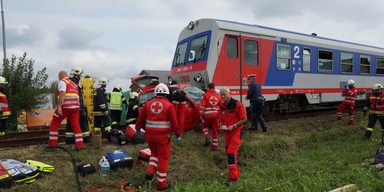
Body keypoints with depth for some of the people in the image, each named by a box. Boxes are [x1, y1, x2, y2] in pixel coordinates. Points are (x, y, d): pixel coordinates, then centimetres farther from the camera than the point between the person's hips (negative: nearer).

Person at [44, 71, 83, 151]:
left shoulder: (62, 82, 2)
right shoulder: (74, 84, 25)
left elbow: (62, 94, -16)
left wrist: (59, 106, -22)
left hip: (65, 107, -6)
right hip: (75, 107, 7)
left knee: (54, 124, 9)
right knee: (76, 125, 2)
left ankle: (52, 144, 14)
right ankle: (79, 145, -3)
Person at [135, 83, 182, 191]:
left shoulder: (148, 104, 2)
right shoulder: (168, 106, -9)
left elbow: (141, 118, 10)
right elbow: (174, 123, -9)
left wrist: (138, 129, 26)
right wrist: (178, 135, 2)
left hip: (149, 135, 4)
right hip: (163, 136, -4)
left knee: (154, 153, 28)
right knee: (163, 158, 8)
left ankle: (150, 171, 8)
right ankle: (162, 185, 17)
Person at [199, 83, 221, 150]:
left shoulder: (205, 95, 0)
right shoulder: (218, 96, 13)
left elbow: (202, 106, -8)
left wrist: (201, 115, -5)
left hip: (207, 114, -3)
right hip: (215, 114, 3)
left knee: (204, 126, 23)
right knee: (215, 130, 10)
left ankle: (207, 138, 2)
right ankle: (215, 147, 15)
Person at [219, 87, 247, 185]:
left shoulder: (237, 104, -10)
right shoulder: (222, 107, 10)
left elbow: (244, 119, -11)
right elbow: (221, 120, 18)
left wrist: (233, 126, -19)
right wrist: (221, 126, -4)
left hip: (236, 132, -7)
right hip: (227, 132, 7)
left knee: (231, 153, -16)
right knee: (228, 153, 13)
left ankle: (233, 178, -11)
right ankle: (236, 172, 34)